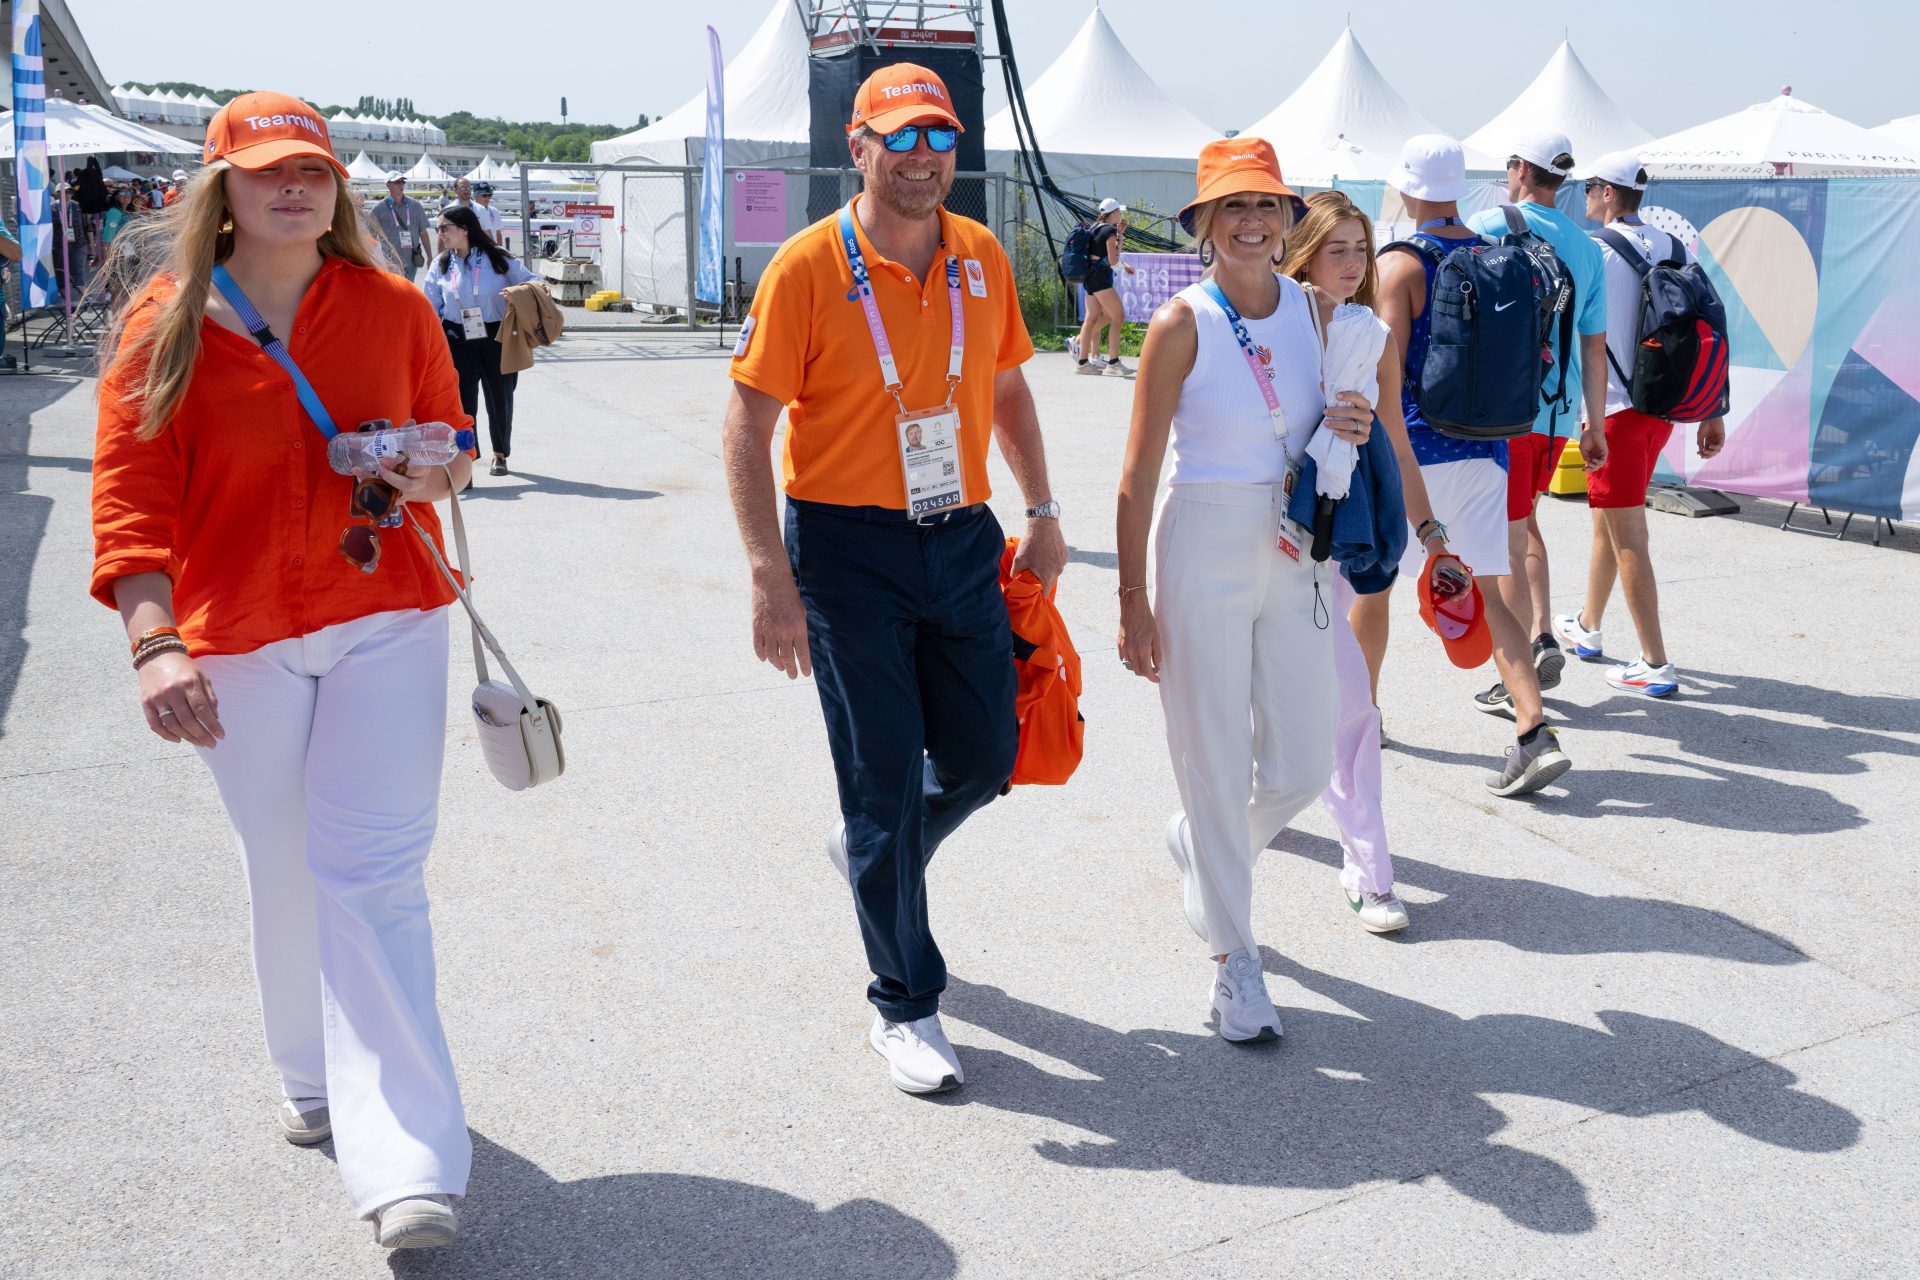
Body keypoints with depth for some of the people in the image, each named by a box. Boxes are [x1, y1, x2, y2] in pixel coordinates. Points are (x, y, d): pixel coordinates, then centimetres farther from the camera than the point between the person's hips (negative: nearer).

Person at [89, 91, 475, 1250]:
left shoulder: (394, 308, 1)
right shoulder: (164, 327, -4)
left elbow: (448, 433, 15)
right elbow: (132, 497, -11)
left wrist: (434, 472, -10)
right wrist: (155, 644, -24)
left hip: (386, 619, -1)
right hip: (239, 638, 1)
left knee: (372, 870, -9)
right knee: (285, 872, 15)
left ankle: (407, 1164, -10)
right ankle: (317, 1079, 39)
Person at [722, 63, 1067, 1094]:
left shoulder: (981, 258, 4)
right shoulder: (809, 266, -11)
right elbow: (747, 426, -11)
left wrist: (1043, 515, 14)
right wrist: (771, 578, -18)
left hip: (963, 539, 5)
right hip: (848, 551, -5)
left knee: (986, 757, 10)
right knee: (884, 780, 1)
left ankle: (870, 850, 43)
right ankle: (904, 1009, 18)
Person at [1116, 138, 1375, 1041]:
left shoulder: (1310, 311, 6)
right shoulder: (1181, 325, -9)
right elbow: (1139, 473, -9)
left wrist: (1345, 431, -4)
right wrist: (1133, 599, -12)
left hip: (1293, 558, 5)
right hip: (1204, 551, -5)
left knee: (1302, 768, 9)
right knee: (1215, 764, 3)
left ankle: (1200, 847, 40)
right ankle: (1233, 959, 18)